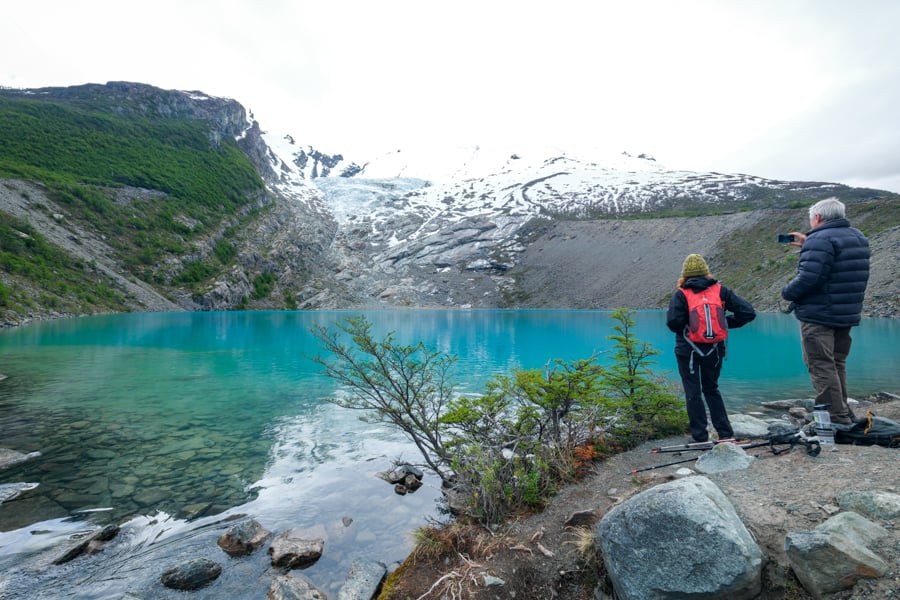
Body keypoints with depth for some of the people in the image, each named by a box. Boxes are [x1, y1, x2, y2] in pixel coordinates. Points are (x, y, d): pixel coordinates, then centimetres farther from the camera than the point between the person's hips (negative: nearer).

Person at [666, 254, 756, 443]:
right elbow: (748, 312, -1)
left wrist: (683, 329, -1)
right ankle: (726, 433, 22)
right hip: (714, 350, 4)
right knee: (712, 390, 21)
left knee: (693, 393, 6)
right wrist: (726, 323, 9)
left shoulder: (681, 294, -9)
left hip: (688, 351, -4)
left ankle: (700, 436, 9)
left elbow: (673, 322, -22)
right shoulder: (721, 290, 3)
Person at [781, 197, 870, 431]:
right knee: (837, 365, 19)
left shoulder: (820, 240, -17)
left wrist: (787, 292, -9)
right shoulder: (859, 238, 14)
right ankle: (843, 414, 28)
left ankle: (836, 418, -2)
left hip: (818, 315, -9)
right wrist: (808, 245, 24)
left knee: (821, 367, -4)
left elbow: (809, 278, -26)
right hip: (848, 315, 10)